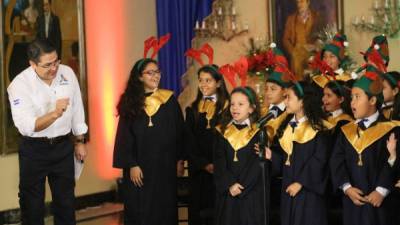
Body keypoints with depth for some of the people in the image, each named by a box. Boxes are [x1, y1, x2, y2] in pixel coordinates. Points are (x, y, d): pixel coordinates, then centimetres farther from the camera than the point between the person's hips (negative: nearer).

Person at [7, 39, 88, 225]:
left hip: (63, 146, 3)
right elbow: (26, 126, -27)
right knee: (32, 205, 7)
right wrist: (55, 113, -41)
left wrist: (80, 141, 11)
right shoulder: (19, 84, -18)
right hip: (34, 149, -3)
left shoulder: (67, 73, -5)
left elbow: (77, 108, 7)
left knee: (66, 202, 15)